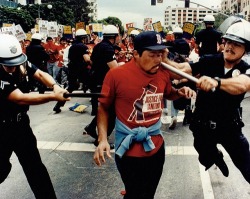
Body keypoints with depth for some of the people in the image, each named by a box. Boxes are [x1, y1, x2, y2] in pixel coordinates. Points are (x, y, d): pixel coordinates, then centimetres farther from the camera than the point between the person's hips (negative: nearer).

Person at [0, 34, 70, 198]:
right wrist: (53, 97, -38)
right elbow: (20, 98, -33)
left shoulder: (21, 63, -8)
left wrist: (55, 86, -30)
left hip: (21, 122, 5)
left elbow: (40, 74, -9)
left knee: (34, 166, 11)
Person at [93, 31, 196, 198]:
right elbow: (104, 108, -5)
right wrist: (102, 139, -15)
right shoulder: (116, 75, -16)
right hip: (130, 151, -5)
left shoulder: (163, 72, -2)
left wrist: (180, 92, -4)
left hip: (156, 146, 5)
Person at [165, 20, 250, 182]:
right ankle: (217, 156, 61)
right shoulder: (210, 61, -11)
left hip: (230, 127, -1)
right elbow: (182, 69, -24)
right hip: (203, 125, 2)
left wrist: (216, 82, -58)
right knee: (207, 159, 26)